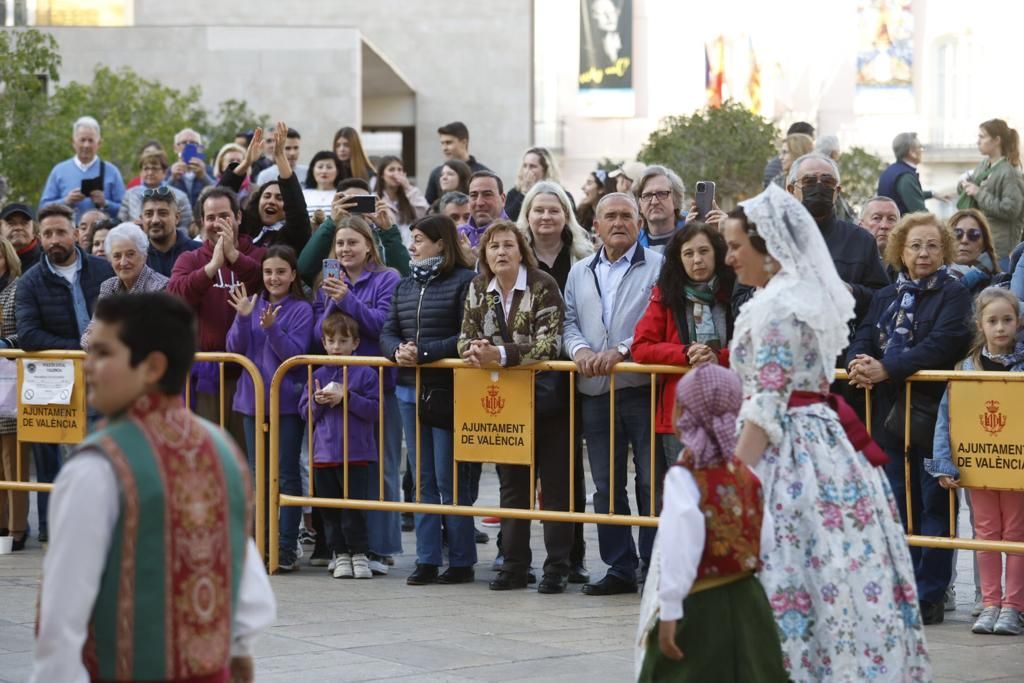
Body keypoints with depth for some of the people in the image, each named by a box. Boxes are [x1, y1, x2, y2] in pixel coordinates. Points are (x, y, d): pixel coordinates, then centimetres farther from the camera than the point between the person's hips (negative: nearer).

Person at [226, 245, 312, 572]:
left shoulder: (301, 310, -4)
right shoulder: (252, 305, 7)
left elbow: (295, 354, -13)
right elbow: (234, 349, 0)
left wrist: (271, 328, -27)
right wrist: (243, 318, -15)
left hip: (286, 401, -4)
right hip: (253, 399, 4)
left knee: (287, 475, -1)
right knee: (257, 475, 9)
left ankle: (287, 549, 2)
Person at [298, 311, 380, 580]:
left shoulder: (365, 374, -1)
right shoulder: (318, 376, 11)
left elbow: (374, 409, -8)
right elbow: (305, 411, 13)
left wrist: (347, 398, -16)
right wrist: (318, 401, -6)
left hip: (356, 453, -4)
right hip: (323, 453, 4)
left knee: (354, 505, -5)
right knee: (330, 508, 6)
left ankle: (359, 552, 6)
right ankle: (340, 553, 15)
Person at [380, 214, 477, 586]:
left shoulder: (465, 281, -8)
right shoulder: (404, 286, 14)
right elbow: (388, 332, 12)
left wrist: (423, 352, -20)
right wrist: (398, 351, -10)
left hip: (447, 392, -7)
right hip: (411, 392, 7)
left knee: (450, 481, -2)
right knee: (423, 480, 9)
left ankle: (461, 561, 6)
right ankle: (427, 560, 14)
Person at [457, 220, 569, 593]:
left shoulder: (543, 285, -13)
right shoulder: (478, 288, 5)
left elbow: (549, 343, -21)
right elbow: (465, 337, 7)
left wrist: (501, 354, -30)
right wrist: (473, 350, -17)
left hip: (544, 397, -5)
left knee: (554, 483, 0)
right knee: (511, 482, 11)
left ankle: (558, 566, 5)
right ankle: (514, 565, 18)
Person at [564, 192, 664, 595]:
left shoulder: (658, 267, 0)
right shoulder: (580, 273, 17)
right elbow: (569, 321, 12)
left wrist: (620, 350, -18)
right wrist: (580, 350, -8)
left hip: (642, 389, -5)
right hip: (594, 392, 5)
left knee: (651, 482, -2)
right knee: (606, 486, 8)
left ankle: (654, 569, 4)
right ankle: (620, 568, 16)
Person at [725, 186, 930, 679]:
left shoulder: (778, 305, -14)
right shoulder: (812, 295, 15)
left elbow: (767, 406, -19)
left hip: (787, 451, -10)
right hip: (825, 439, 10)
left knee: (787, 571, -9)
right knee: (840, 571, 8)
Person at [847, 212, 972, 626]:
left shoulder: (954, 295, -3)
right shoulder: (885, 298, 17)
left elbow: (942, 345, -17)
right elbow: (863, 341, 9)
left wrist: (886, 369, -22)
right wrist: (859, 364, -15)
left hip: (934, 416, -6)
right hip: (891, 416, 6)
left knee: (934, 507, -1)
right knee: (899, 509, 10)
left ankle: (930, 596, 2)